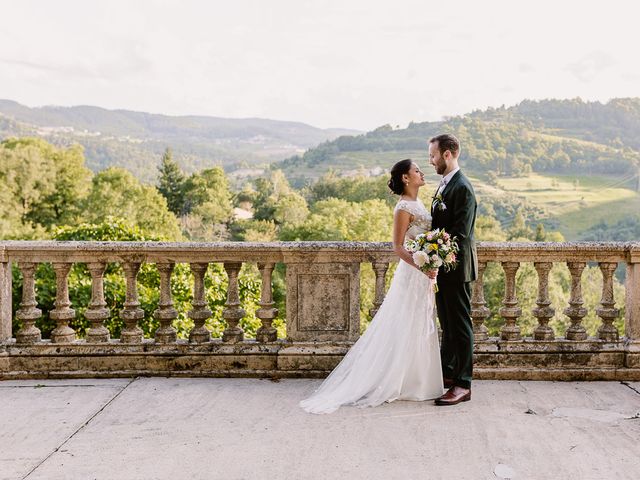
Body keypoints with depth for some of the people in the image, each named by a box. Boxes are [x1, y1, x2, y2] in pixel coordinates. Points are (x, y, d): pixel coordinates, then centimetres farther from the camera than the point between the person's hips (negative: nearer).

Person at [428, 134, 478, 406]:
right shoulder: (444, 185, 13)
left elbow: (460, 234, -23)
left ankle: (462, 385, 5)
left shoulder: (462, 188, -18)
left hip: (457, 267, -10)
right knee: (447, 324, 18)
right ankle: (447, 373, 30)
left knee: (460, 325, -2)